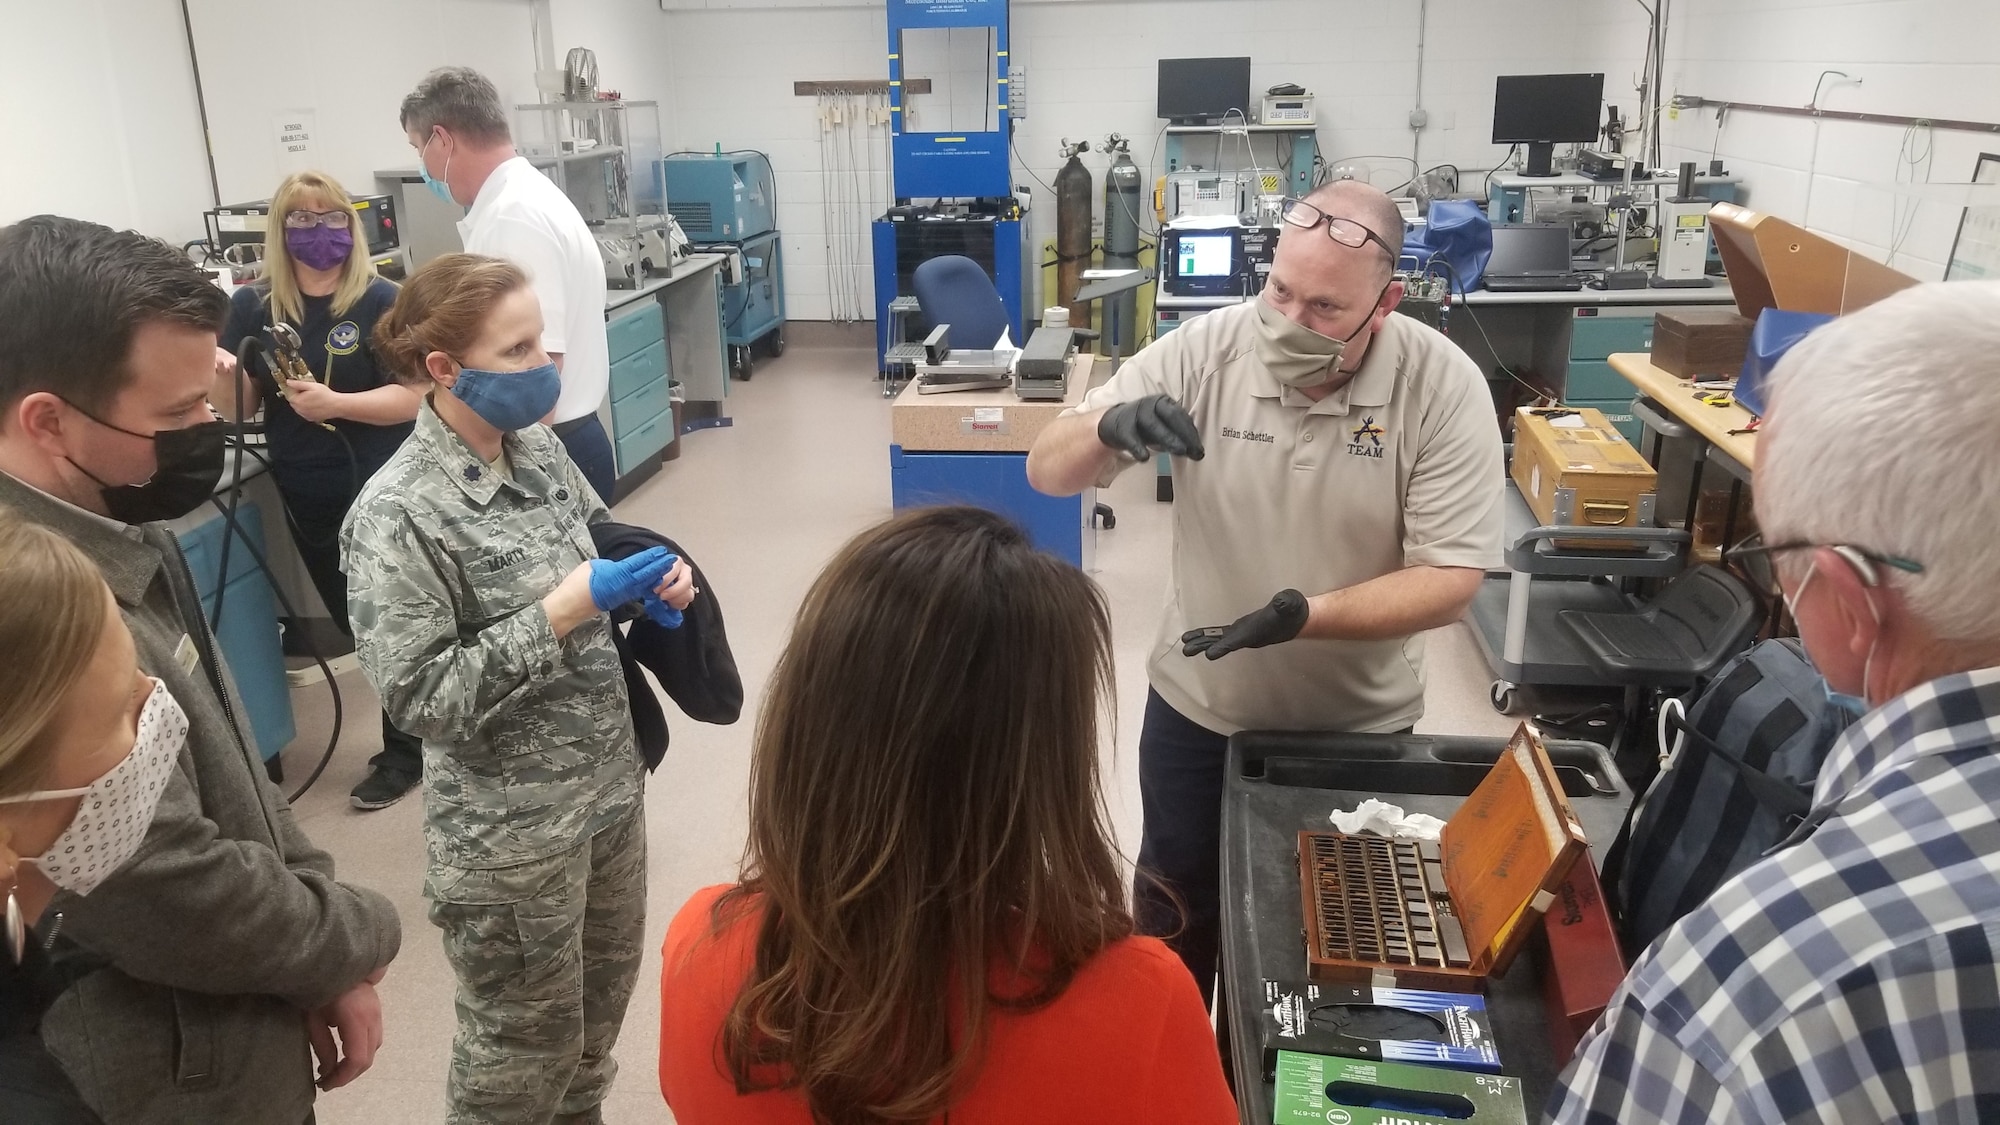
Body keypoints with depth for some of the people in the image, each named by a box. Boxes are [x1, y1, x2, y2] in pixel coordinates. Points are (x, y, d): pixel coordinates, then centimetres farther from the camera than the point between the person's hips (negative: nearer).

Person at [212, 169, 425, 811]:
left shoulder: (380, 301, -11)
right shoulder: (254, 307, 1)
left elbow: (414, 396, -15)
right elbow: (237, 409, 2)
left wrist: (335, 404, -28)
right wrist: (221, 375, -19)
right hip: (308, 500, 5)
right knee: (355, 622, 19)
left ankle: (404, 748, 26)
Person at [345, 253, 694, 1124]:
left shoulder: (538, 447, -2)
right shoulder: (396, 516, -22)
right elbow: (421, 701, -22)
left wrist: (653, 577, -5)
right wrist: (562, 614, -26)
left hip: (608, 785, 7)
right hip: (511, 832, -7)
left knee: (600, 1009, 25)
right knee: (523, 1047, 15)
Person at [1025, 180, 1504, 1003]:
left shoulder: (1444, 387, -19)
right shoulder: (1203, 351, -16)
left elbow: (1451, 580, -18)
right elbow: (1047, 472, -13)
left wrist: (1306, 615, -33)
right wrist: (1110, 427, -36)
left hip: (1358, 725, 0)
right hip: (1198, 706, 1)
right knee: (1175, 918, 20)